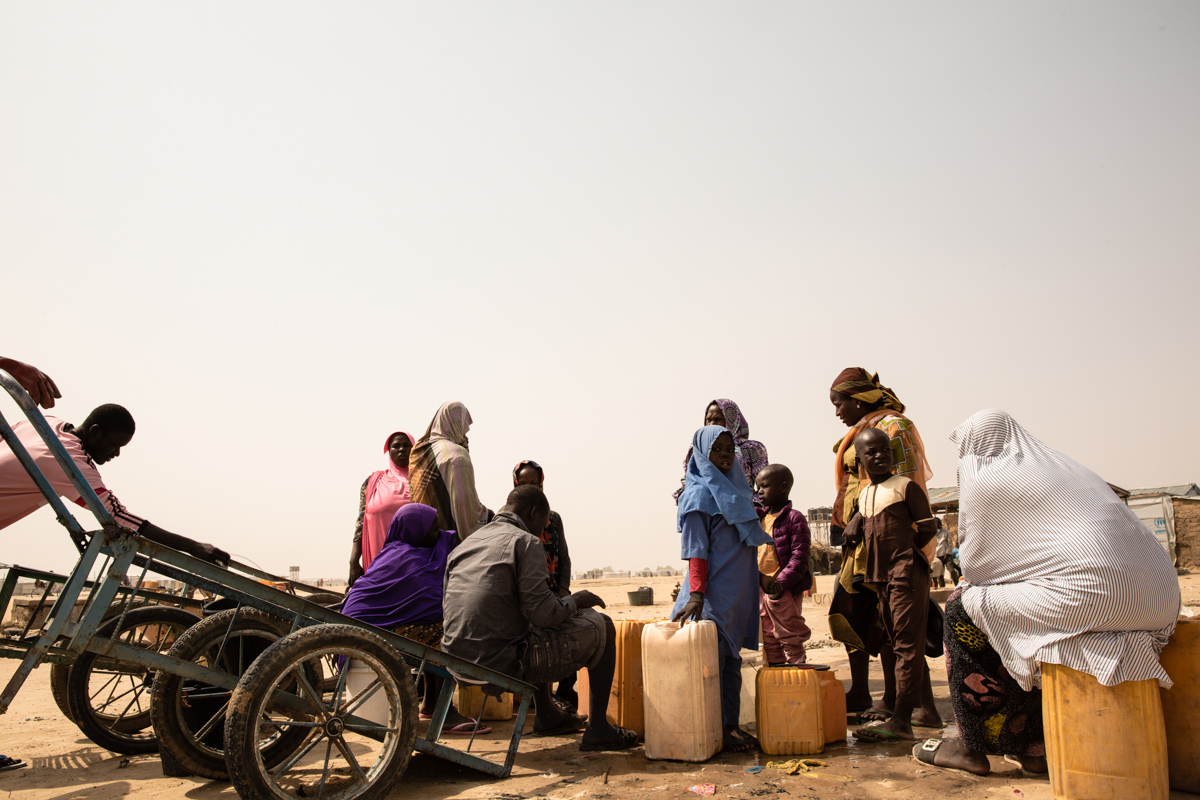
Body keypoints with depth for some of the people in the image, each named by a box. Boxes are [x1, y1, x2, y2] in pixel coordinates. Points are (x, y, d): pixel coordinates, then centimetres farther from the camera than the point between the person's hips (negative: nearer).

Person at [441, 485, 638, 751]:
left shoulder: (463, 545, 14)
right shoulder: (525, 542, -8)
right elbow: (543, 613, -19)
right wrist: (575, 601, 3)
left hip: (457, 662, 8)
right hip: (503, 663, -8)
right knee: (602, 627, 7)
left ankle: (546, 715, 46)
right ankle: (598, 731, 11)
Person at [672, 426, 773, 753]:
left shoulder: (734, 489, 16)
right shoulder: (700, 494, -8)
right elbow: (695, 549, -14)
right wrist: (696, 594, -21)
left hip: (739, 592, 8)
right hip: (714, 591, -8)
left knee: (731, 656, 10)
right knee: (712, 656, -4)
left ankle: (731, 724, 16)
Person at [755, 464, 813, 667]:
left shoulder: (794, 518, -13)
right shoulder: (760, 517, 10)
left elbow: (800, 557, -18)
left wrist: (782, 582, -23)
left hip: (786, 591, -8)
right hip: (762, 591, 8)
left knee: (789, 638, 4)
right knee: (769, 641, 16)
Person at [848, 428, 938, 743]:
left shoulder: (906, 486, -5)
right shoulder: (864, 494, 15)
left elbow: (928, 527, -4)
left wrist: (906, 552, -2)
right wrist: (855, 524, 11)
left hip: (907, 573, -8)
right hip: (882, 576, 8)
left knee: (906, 644, -8)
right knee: (900, 642, 14)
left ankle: (901, 720, -10)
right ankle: (926, 708, 27)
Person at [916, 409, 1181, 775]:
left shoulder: (983, 480, 2)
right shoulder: (1057, 464, 27)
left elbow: (975, 563, 6)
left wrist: (969, 585, 27)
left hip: (1089, 595, -9)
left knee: (962, 609, 8)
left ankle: (973, 746, 15)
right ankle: (1033, 743, 31)